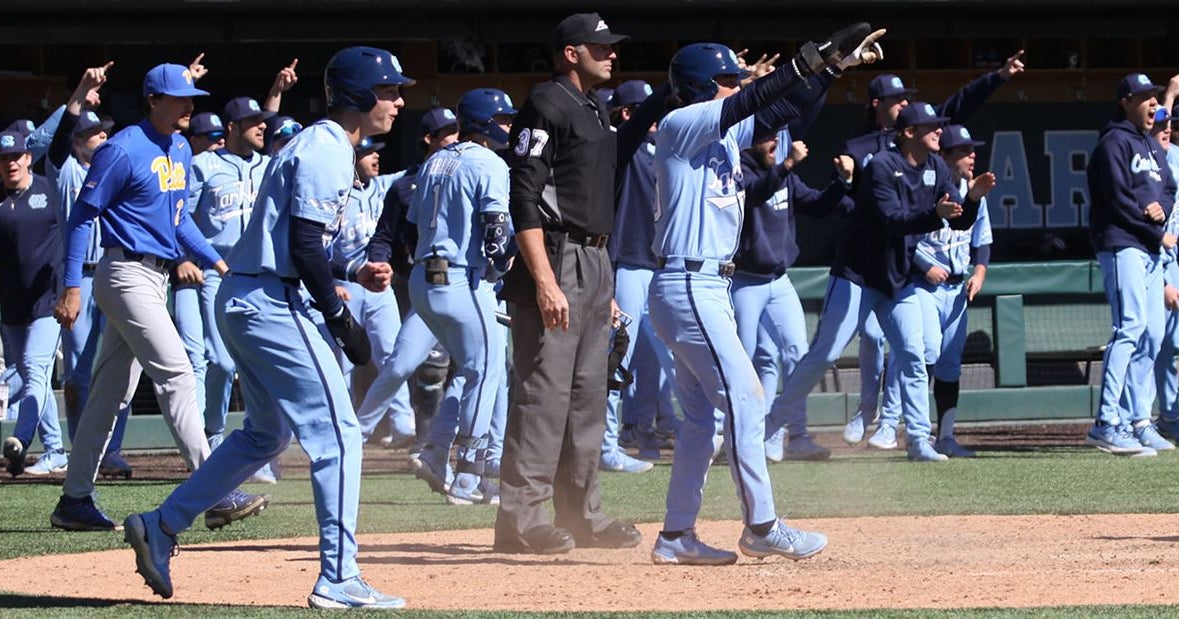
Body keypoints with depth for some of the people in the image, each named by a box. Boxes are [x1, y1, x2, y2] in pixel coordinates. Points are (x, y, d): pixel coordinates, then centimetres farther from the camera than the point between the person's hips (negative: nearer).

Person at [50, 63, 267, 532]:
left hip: (157, 278, 9)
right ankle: (216, 496, -22)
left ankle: (74, 501, 16)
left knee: (112, 392, 11)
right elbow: (82, 216, -12)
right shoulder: (123, 150, -13)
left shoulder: (181, 150, 13)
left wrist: (217, 262, 11)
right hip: (127, 276, -9)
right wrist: (72, 289, -16)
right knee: (176, 375, -16)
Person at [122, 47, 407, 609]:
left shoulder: (314, 146, 19)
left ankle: (160, 527, 22)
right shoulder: (326, 151, -13)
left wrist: (353, 273, 13)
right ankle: (338, 581, -10)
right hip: (272, 304, -11)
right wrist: (341, 321, -17)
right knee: (336, 433, -8)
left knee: (266, 432, 21)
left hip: (241, 302, 11)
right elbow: (303, 245, -21)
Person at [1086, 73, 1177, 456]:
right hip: (1122, 245, -9)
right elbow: (1118, 198, -14)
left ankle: (1137, 422, 12)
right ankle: (1106, 425, -26)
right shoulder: (1114, 143, -6)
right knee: (1131, 326, -19)